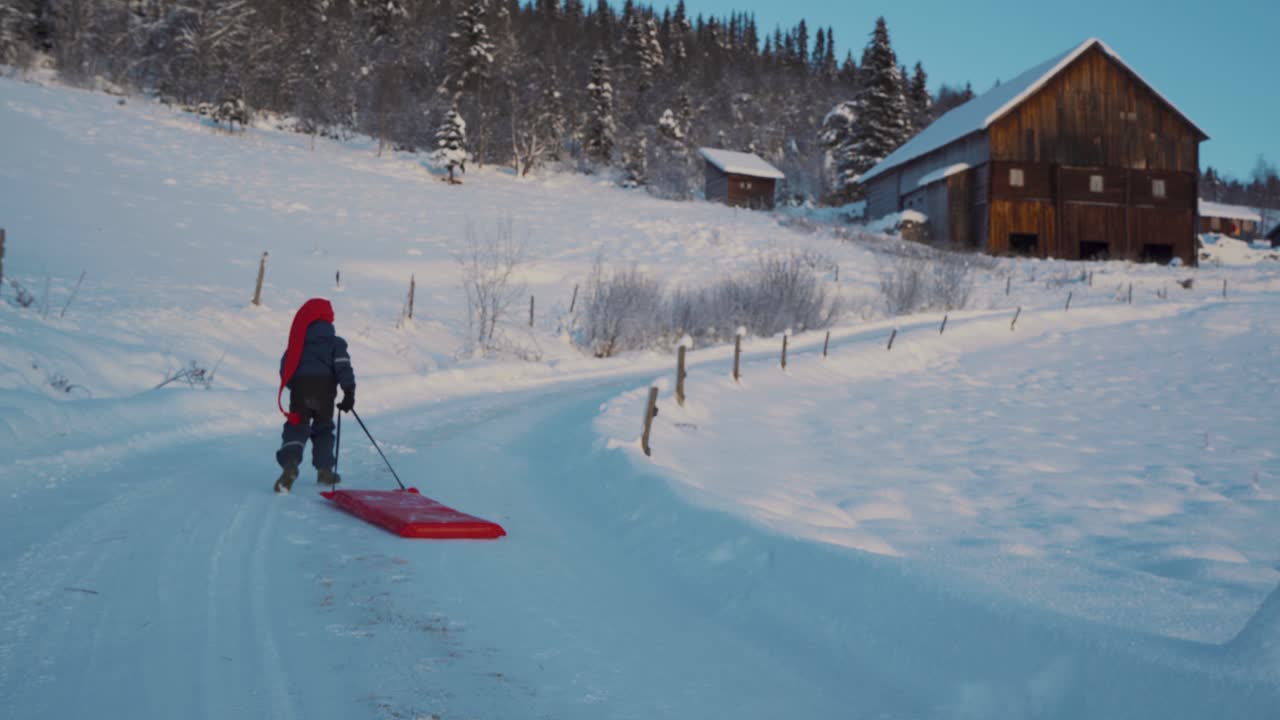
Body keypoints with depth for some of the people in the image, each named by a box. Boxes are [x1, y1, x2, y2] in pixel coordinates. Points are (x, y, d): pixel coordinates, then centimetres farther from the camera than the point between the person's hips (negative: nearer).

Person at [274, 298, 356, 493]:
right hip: (325, 389, -1)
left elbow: (285, 366, 15)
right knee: (323, 429, 17)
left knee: (296, 428, -3)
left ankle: (290, 465, -29)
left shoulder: (298, 340, 12)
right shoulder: (334, 342, 5)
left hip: (299, 388, 1)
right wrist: (349, 392, -9)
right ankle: (324, 470, 14)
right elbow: (343, 367, -6)